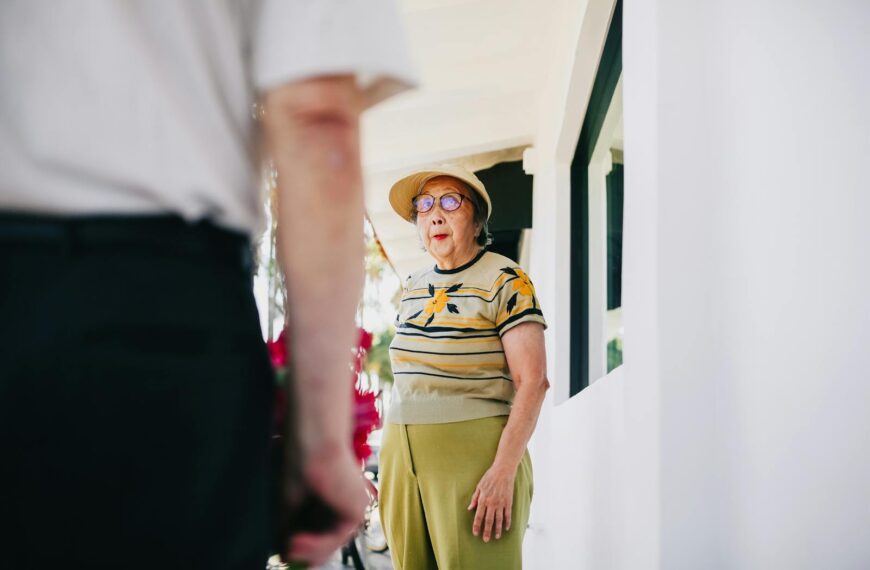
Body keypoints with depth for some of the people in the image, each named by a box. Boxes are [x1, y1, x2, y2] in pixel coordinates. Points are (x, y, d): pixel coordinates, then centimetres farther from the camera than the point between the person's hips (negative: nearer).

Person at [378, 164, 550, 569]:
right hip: (402, 455, 6)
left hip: (472, 455, -6)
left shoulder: (505, 281, -6)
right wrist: (392, 465, 14)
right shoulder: (412, 287, 14)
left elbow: (532, 382, -13)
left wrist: (503, 472, -21)